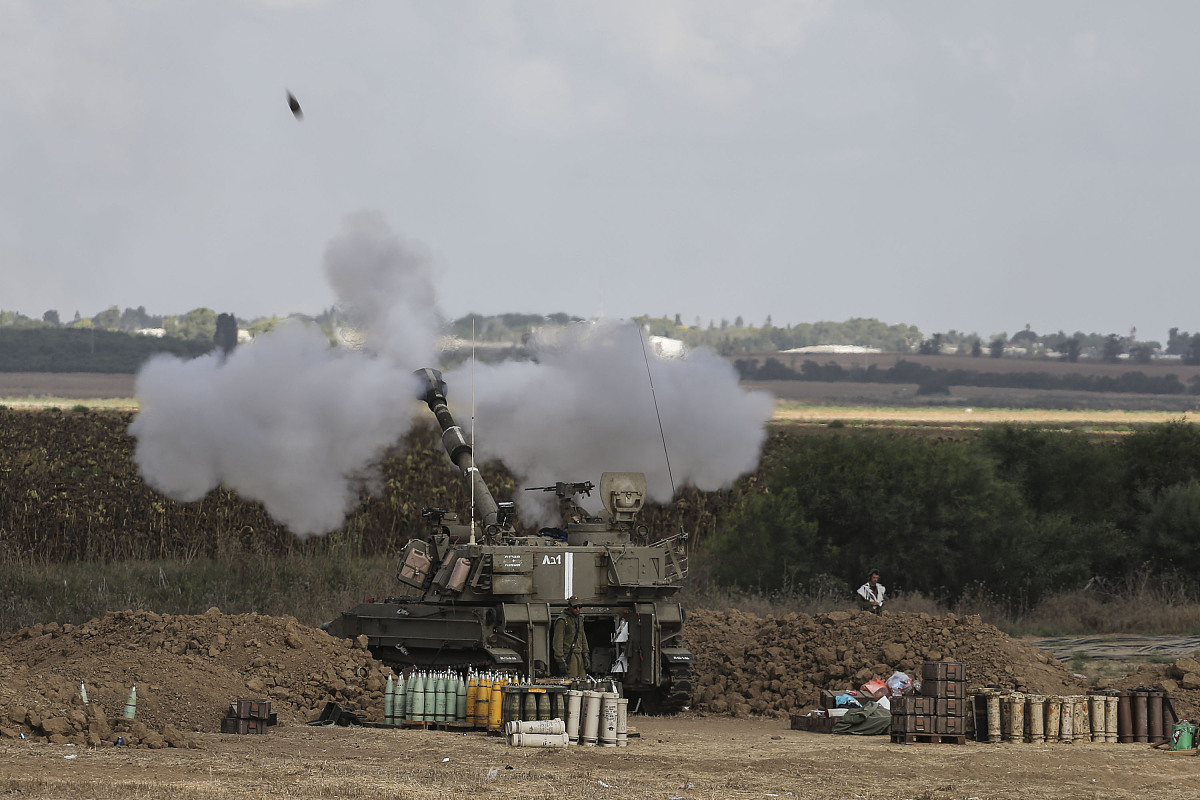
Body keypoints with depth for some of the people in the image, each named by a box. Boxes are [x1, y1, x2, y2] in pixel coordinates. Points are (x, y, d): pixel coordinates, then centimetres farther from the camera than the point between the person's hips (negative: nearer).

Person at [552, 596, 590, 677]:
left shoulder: (579, 619, 17)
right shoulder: (562, 620, -8)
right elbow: (558, 641, -12)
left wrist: (586, 655, 19)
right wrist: (560, 660, -17)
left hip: (579, 655, 8)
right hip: (568, 655, -8)